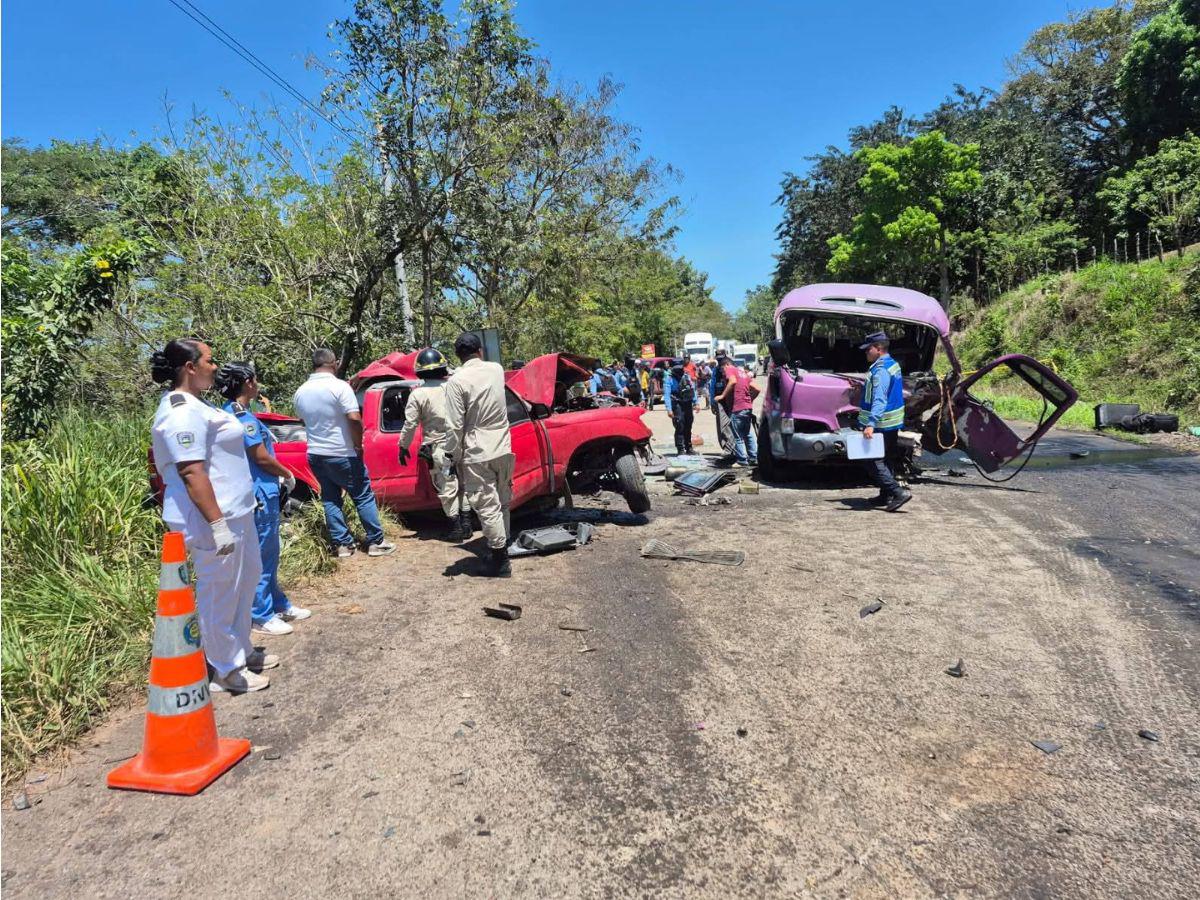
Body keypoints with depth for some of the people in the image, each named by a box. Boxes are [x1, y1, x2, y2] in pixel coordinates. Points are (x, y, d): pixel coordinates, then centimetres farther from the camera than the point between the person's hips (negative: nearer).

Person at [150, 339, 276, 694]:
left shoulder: (191, 405, 15)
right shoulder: (181, 412, -19)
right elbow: (192, 473, -25)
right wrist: (217, 524, -25)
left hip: (235, 514, 11)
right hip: (217, 519, -11)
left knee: (246, 581, 21)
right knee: (220, 594, 1)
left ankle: (240, 651, 35)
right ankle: (224, 671, 16)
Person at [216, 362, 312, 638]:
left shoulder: (232, 413, 13)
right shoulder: (242, 416, -18)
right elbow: (262, 458, -17)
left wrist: (278, 477, 15)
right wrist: (288, 475, -2)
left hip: (262, 493, 10)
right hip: (259, 494, -10)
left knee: (269, 555, 18)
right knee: (261, 556, -1)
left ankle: (280, 605, 29)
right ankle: (261, 616, 9)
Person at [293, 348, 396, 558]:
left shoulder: (301, 392, 4)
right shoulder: (339, 387, -16)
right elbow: (354, 419, -23)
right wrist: (358, 445, -11)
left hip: (315, 455, 6)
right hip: (342, 455, -6)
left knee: (330, 500, 13)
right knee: (364, 497, 4)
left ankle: (343, 545, 14)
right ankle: (376, 542, 8)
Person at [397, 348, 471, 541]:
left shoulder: (417, 394, -5)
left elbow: (410, 424, -4)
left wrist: (403, 446, 7)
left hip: (438, 449, -3)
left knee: (447, 488, 6)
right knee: (463, 484, 15)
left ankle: (456, 527, 9)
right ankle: (466, 523, 19)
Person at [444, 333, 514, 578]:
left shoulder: (457, 380, -12)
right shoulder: (497, 369, 4)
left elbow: (455, 425, -15)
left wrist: (453, 455, -4)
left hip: (477, 453, -6)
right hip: (503, 447, 6)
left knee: (487, 506, 0)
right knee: (502, 502, 18)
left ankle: (500, 560, 4)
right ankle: (503, 546, 29)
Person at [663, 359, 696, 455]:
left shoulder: (687, 376, 8)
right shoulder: (669, 379, -7)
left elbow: (693, 390, 15)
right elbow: (666, 395, -12)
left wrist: (696, 403, 10)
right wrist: (669, 409, -20)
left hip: (688, 404, 5)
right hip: (677, 405, -5)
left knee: (688, 427, 13)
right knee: (679, 427, -11)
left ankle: (688, 448, 25)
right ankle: (680, 449, -5)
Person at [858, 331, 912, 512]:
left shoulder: (881, 370, -20)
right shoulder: (893, 365, 13)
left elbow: (879, 400, -29)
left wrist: (870, 424, -35)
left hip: (881, 425, -10)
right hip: (893, 423, 10)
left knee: (873, 461, -6)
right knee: (885, 461, 18)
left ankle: (898, 492, -12)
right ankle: (886, 495, 25)